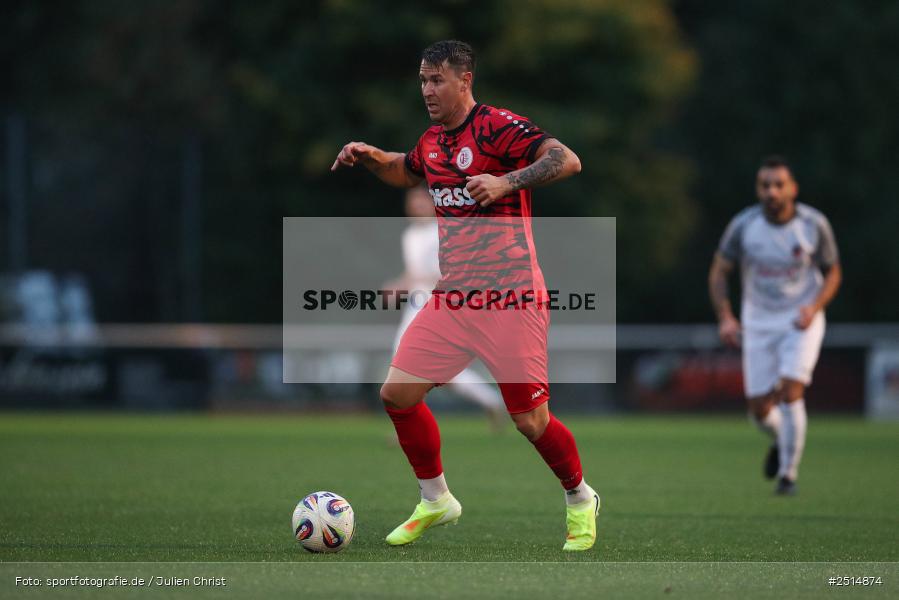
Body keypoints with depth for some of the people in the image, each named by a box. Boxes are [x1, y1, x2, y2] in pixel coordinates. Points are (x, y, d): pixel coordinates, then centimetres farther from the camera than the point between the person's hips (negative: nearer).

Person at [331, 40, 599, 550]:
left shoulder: (497, 126, -13)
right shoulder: (433, 140, 12)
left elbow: (567, 160, -25)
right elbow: (407, 171, 35)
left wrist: (505, 182, -35)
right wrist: (372, 158, 16)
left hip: (510, 299, -7)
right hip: (452, 297, 7)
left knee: (531, 421, -5)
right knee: (397, 394, -1)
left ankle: (581, 500, 23)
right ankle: (435, 501, 18)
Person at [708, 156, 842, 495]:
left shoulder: (814, 225, -12)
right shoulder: (743, 226, -12)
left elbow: (833, 273, 1)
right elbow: (718, 273, -2)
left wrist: (814, 307, -18)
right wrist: (725, 318, -16)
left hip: (801, 323, -2)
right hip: (758, 324, 2)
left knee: (790, 393, -20)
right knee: (760, 410, 1)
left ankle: (788, 473, -7)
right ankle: (780, 442, 37)